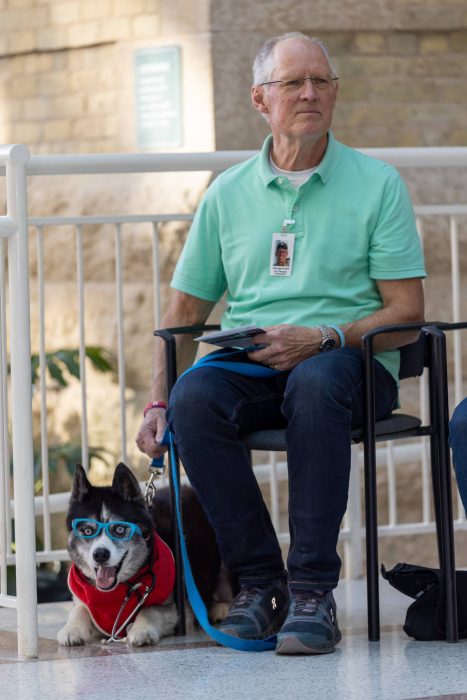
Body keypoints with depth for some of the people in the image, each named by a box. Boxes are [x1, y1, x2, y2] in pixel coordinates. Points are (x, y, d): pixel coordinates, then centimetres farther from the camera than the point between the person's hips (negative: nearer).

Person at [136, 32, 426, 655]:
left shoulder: (377, 184, 5)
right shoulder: (228, 194, 14)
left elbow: (406, 315, -1)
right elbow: (185, 310, 17)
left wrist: (324, 336, -18)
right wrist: (158, 403, 2)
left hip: (351, 362, -3)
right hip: (248, 364, 3)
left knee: (315, 381, -39)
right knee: (194, 399, -31)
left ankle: (313, 591, -36)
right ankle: (260, 581, -22)